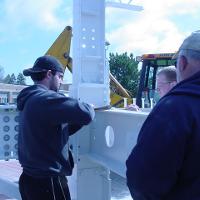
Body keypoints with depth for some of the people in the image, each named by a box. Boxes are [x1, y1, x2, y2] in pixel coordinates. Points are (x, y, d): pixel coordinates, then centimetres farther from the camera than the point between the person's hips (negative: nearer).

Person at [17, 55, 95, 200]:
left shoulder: (30, 99, 12)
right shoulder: (46, 98, -19)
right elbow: (86, 114, -28)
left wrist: (79, 120, 6)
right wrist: (89, 107, -6)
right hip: (47, 182, -10)